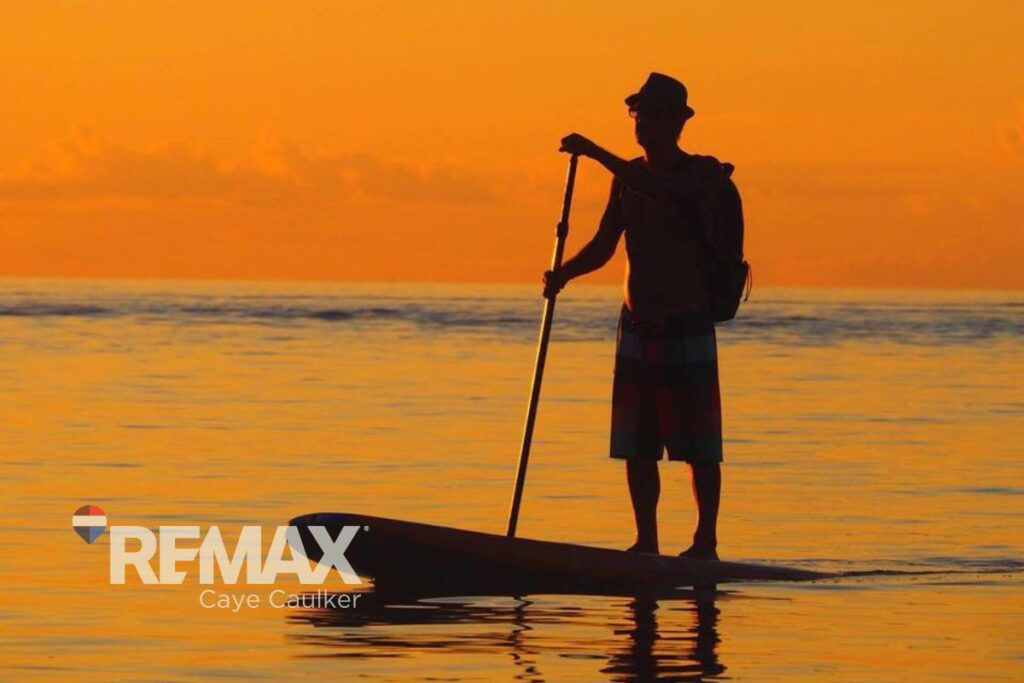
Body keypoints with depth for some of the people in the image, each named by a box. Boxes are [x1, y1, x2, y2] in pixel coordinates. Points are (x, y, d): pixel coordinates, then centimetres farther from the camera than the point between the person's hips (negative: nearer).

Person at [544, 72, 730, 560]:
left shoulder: (702, 173, -7)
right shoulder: (628, 176, 11)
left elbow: (662, 191, -28)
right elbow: (604, 245, 11)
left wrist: (597, 154, -30)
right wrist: (565, 273, -7)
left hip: (689, 326, -6)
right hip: (637, 325, 6)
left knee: (699, 446, -3)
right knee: (636, 446, 4)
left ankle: (706, 540, 2)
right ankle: (646, 541, 9)